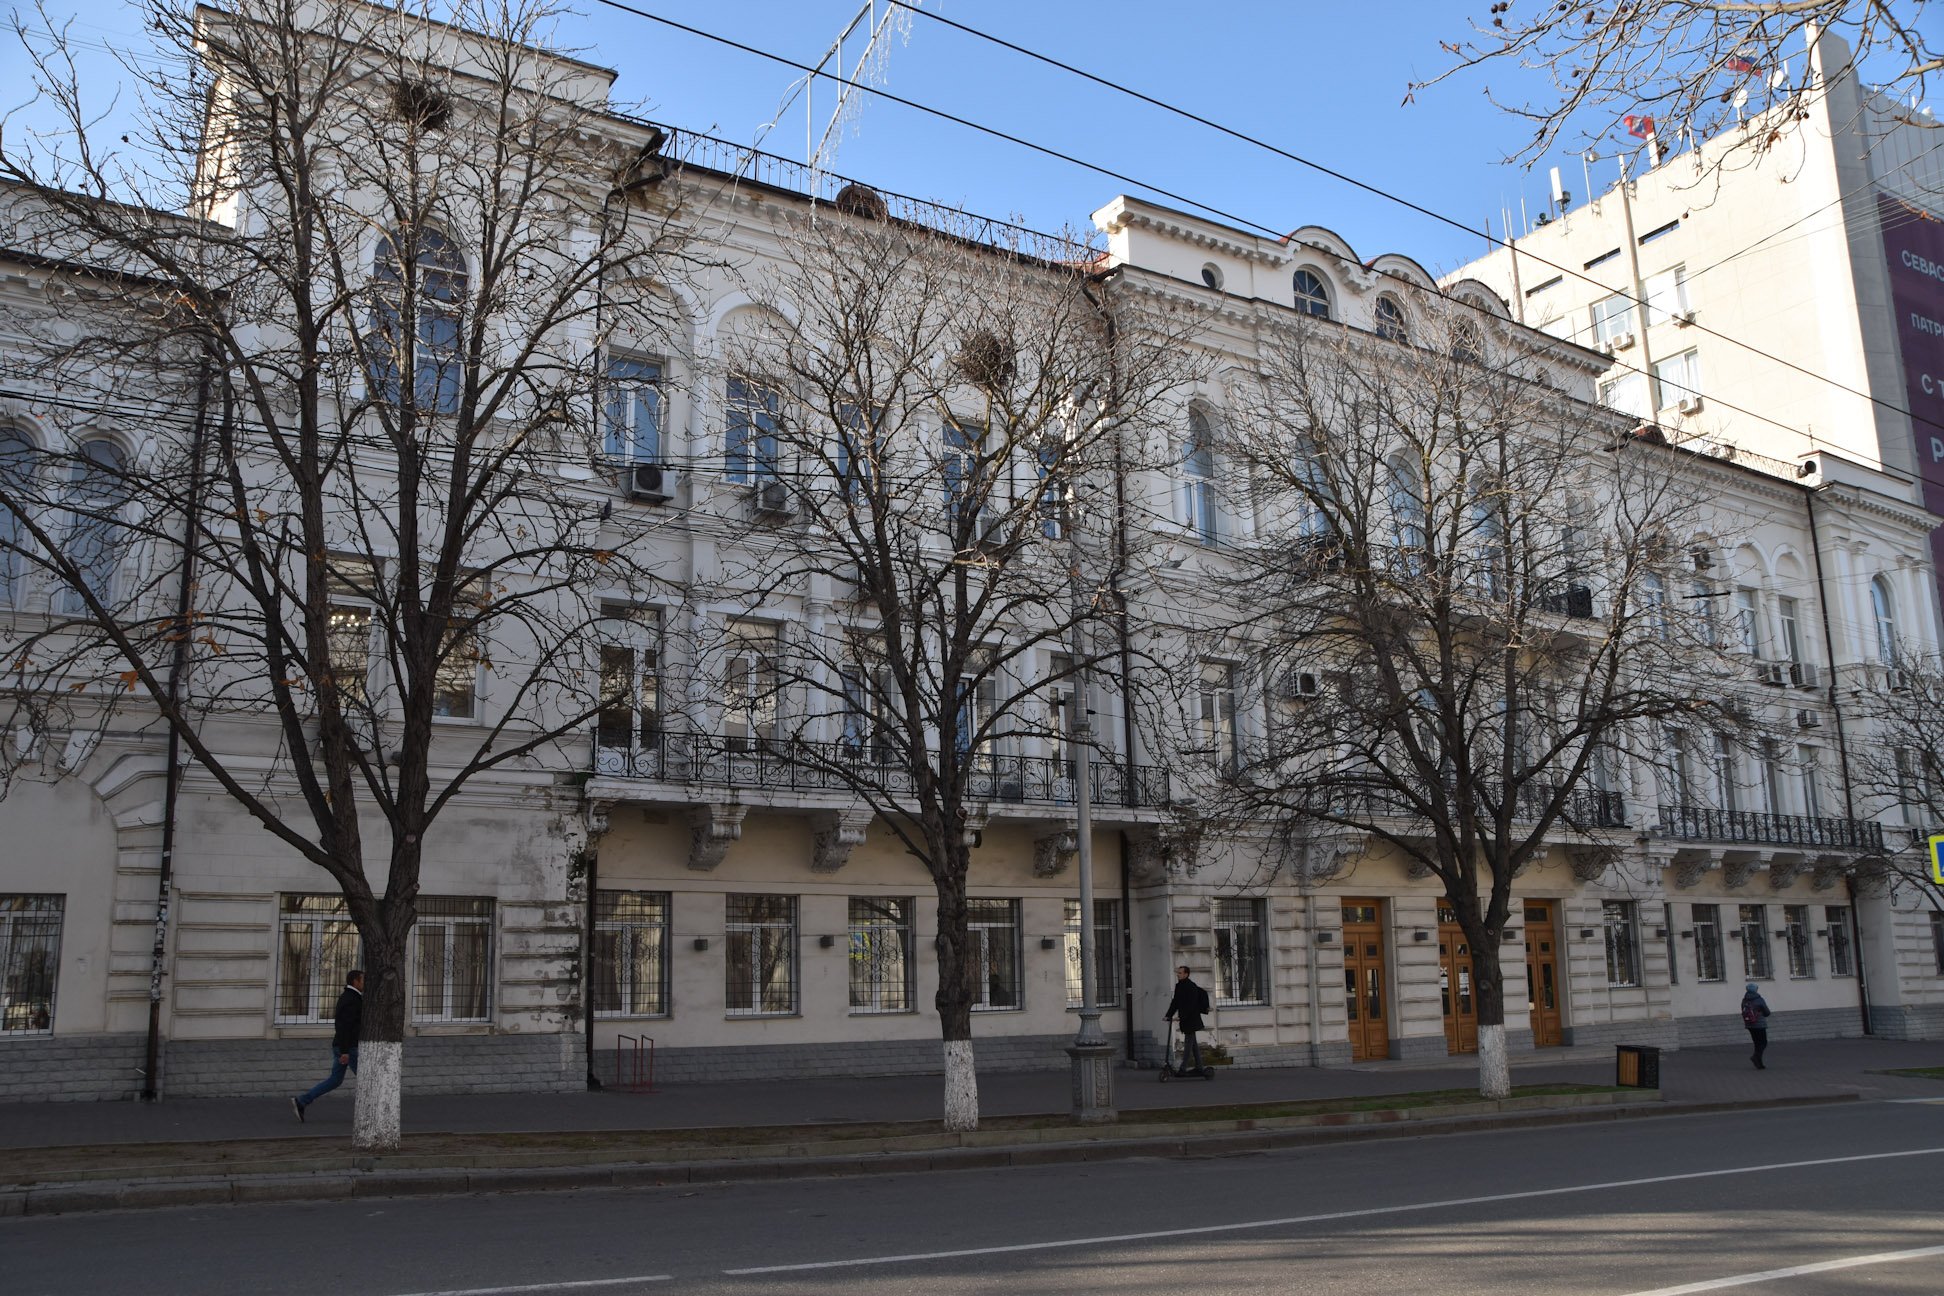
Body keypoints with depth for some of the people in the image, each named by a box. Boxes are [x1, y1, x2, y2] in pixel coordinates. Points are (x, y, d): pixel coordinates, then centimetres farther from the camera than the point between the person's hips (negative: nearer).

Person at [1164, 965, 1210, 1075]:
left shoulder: (1191, 987, -16)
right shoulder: (1179, 986, 11)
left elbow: (1191, 1004, -23)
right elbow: (1175, 1002, 14)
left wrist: (1181, 1017, -27)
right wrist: (1169, 1015, 5)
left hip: (1191, 1019, -9)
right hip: (1185, 1019, 9)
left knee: (1188, 1043, -8)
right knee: (1193, 1042, 14)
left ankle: (1183, 1069, -9)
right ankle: (1198, 1066, 21)